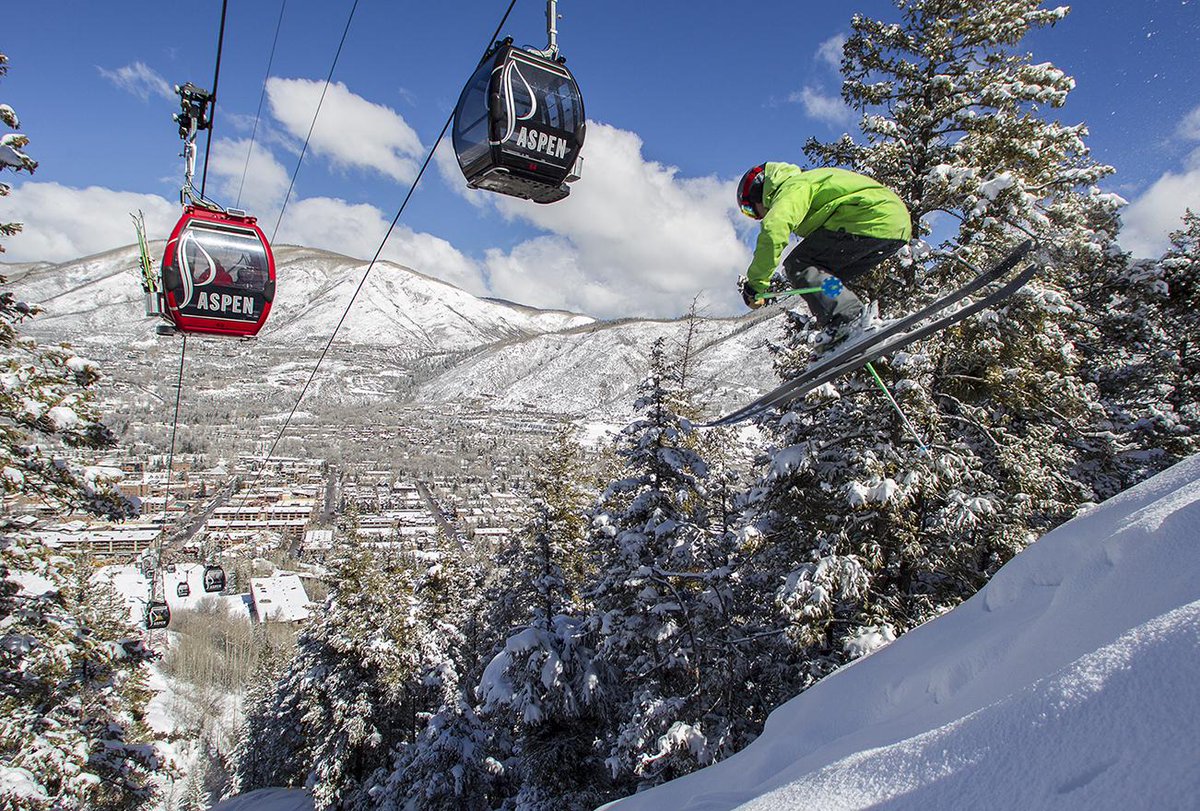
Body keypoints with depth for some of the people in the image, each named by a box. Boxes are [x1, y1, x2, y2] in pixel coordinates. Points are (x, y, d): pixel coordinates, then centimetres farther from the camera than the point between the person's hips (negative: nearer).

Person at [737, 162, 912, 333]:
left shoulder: (792, 187, -2)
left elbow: (774, 230, -22)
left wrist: (755, 284, -19)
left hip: (871, 221, -10)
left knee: (797, 266, -7)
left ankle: (848, 322, -19)